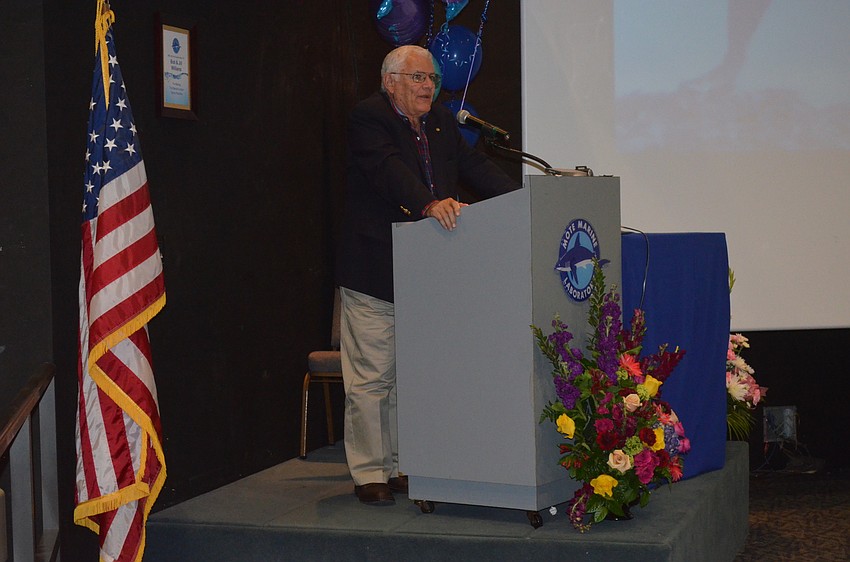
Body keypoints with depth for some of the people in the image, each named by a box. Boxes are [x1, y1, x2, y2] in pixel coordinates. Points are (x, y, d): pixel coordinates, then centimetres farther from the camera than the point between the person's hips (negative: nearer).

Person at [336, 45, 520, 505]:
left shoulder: (442, 123, 15)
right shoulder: (368, 118, -9)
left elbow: (475, 165, 10)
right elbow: (390, 170, -25)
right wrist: (430, 204, -41)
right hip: (373, 273, -7)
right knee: (371, 376, -2)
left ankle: (402, 467, 22)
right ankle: (368, 474, 8)